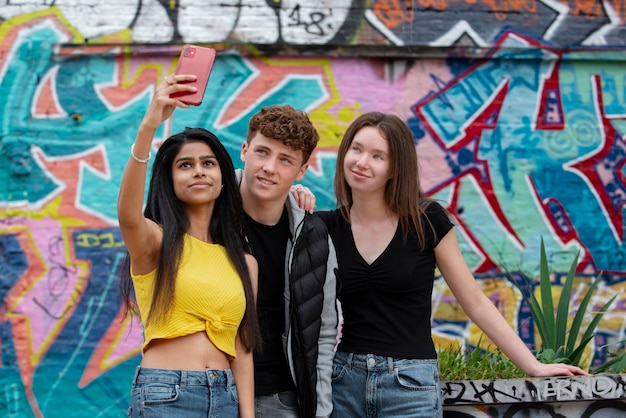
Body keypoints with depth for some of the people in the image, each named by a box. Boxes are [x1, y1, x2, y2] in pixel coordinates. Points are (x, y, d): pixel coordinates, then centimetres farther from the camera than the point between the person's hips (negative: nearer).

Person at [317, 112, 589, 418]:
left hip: (411, 385, -2)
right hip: (343, 381, 2)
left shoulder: (426, 220, -4)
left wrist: (533, 366, -2)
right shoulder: (326, 227, 2)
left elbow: (475, 303, 0)